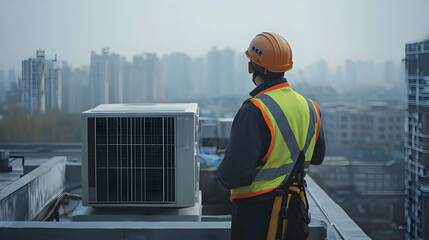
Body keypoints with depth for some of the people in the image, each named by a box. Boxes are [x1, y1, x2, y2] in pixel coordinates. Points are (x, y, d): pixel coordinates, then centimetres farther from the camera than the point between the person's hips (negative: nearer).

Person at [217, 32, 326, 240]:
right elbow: (316, 157, 16)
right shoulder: (308, 107, 2)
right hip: (295, 210, 7)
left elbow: (234, 174, -25)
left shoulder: (253, 112, -22)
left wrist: (222, 172, -4)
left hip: (257, 214, -7)